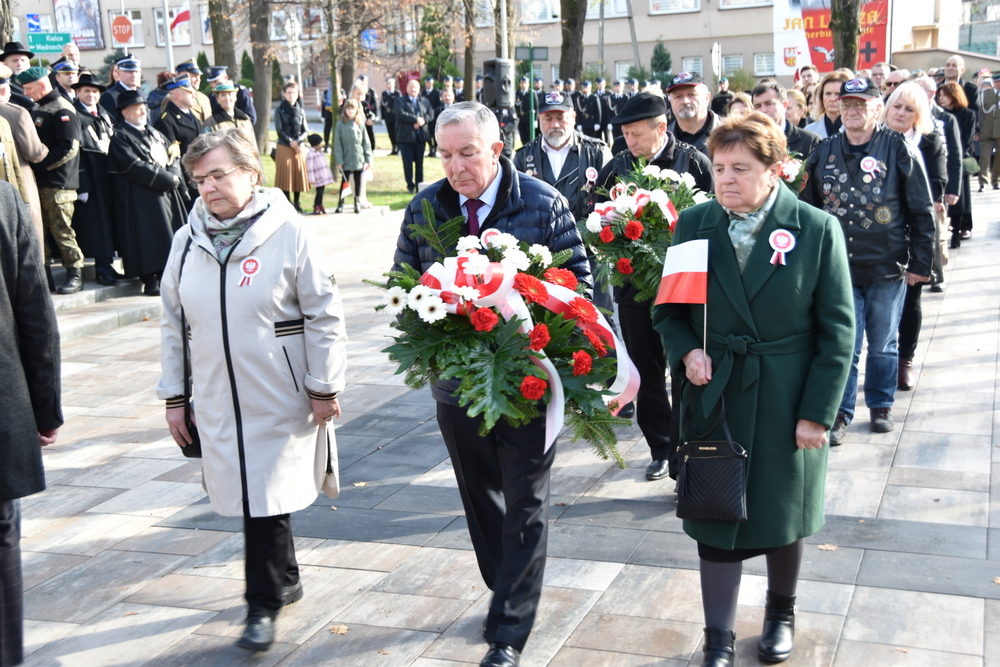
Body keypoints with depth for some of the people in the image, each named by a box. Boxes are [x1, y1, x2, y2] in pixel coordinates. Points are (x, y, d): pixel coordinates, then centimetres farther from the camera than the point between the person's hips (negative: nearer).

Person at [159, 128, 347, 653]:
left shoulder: (288, 233, -9)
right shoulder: (188, 241, 5)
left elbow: (324, 315, -7)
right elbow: (173, 325, 12)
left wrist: (323, 388, -7)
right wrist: (174, 396, 11)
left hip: (280, 401, -5)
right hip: (217, 402, 5)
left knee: (266, 500, -1)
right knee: (245, 495, 13)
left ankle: (264, 604, 15)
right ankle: (285, 580, 33)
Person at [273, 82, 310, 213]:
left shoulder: (300, 111, 10)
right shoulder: (280, 111, 0)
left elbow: (305, 130, 5)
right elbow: (279, 130, -6)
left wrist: (298, 141, -11)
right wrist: (291, 142, -14)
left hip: (300, 147, 3)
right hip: (284, 147, -3)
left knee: (299, 174, 4)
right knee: (285, 175, -3)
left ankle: (296, 202, 14)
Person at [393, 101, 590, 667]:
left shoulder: (542, 203, -8)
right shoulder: (424, 208, 2)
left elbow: (579, 278, -3)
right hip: (457, 381, 4)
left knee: (525, 504, 2)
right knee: (480, 494, 18)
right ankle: (508, 595, 39)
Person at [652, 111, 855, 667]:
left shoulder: (818, 230, -9)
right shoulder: (694, 223, -2)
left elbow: (838, 329, -7)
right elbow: (669, 308, 8)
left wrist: (817, 412, -11)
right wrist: (686, 351, -13)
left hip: (788, 403, -1)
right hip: (714, 397, 2)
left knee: (785, 515, 15)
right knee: (716, 518, 6)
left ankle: (782, 611, 42)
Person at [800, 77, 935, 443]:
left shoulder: (899, 150, -5)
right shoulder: (824, 153, 4)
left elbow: (922, 213, -3)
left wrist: (921, 263, -4)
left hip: (887, 269, -1)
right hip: (838, 268, 1)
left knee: (882, 344, 12)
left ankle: (880, 406, 29)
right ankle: (840, 412, 13)